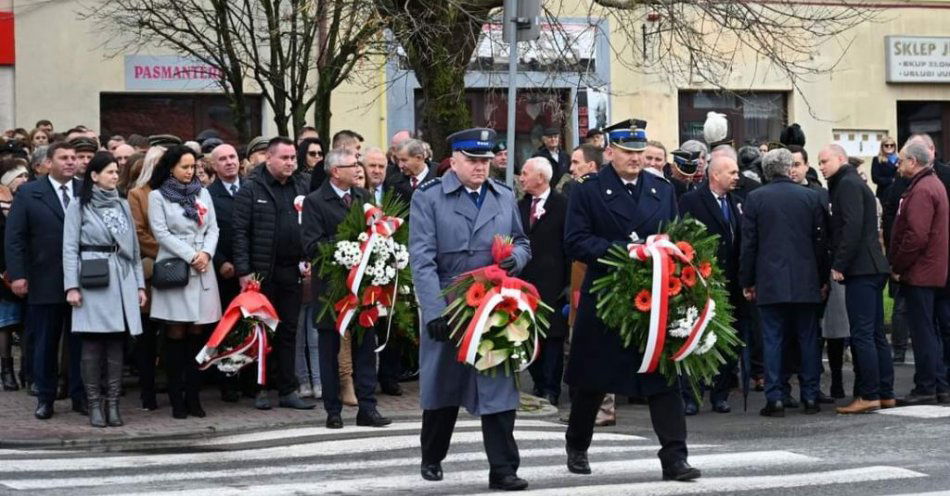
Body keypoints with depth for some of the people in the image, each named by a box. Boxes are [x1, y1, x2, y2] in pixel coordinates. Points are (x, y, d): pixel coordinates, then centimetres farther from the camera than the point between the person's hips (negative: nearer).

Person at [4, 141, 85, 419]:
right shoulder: (29, 193, 3)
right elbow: (14, 237, -1)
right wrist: (17, 274, -9)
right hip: (45, 282, -1)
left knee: (81, 342, 5)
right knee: (45, 343, 7)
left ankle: (80, 396, 13)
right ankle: (45, 398, 15)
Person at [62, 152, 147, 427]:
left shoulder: (123, 206, 15)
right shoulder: (79, 207, 2)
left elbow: (134, 247, 17)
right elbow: (70, 248, -1)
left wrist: (140, 284, 12)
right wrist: (72, 286, -9)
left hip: (122, 281, 4)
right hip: (92, 281, -4)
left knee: (116, 343, 2)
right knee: (92, 344, -3)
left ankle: (113, 404, 5)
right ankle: (94, 404, 2)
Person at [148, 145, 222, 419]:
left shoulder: (202, 193, 14)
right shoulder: (157, 196, 2)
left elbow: (212, 229, 11)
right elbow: (161, 233, -5)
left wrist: (206, 253, -8)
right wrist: (190, 256, -11)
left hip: (202, 270, 4)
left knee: (196, 334, 3)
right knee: (176, 334, -3)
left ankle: (193, 397, 6)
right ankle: (177, 399, 0)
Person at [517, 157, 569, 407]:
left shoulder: (562, 205, -5)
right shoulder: (521, 206, 12)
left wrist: (568, 283, -11)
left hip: (551, 283, -6)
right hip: (525, 280, 6)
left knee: (552, 336, -1)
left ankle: (551, 389, 3)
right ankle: (539, 384, 16)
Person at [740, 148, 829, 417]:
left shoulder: (755, 199, -2)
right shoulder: (810, 197, 2)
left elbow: (748, 243, -2)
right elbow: (821, 241, 5)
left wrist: (747, 282, 6)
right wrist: (823, 279, 13)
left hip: (769, 282, -1)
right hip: (806, 282, 1)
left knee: (772, 340, 1)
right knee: (808, 339, 8)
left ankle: (775, 399, -2)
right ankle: (810, 397, 10)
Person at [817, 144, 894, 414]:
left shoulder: (847, 184, -8)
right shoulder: (855, 183, 23)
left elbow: (852, 226, -19)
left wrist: (839, 265, -18)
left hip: (860, 270, -10)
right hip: (873, 269, 10)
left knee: (862, 334, -10)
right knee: (876, 333, 10)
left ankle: (869, 395, -10)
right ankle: (885, 393, 12)